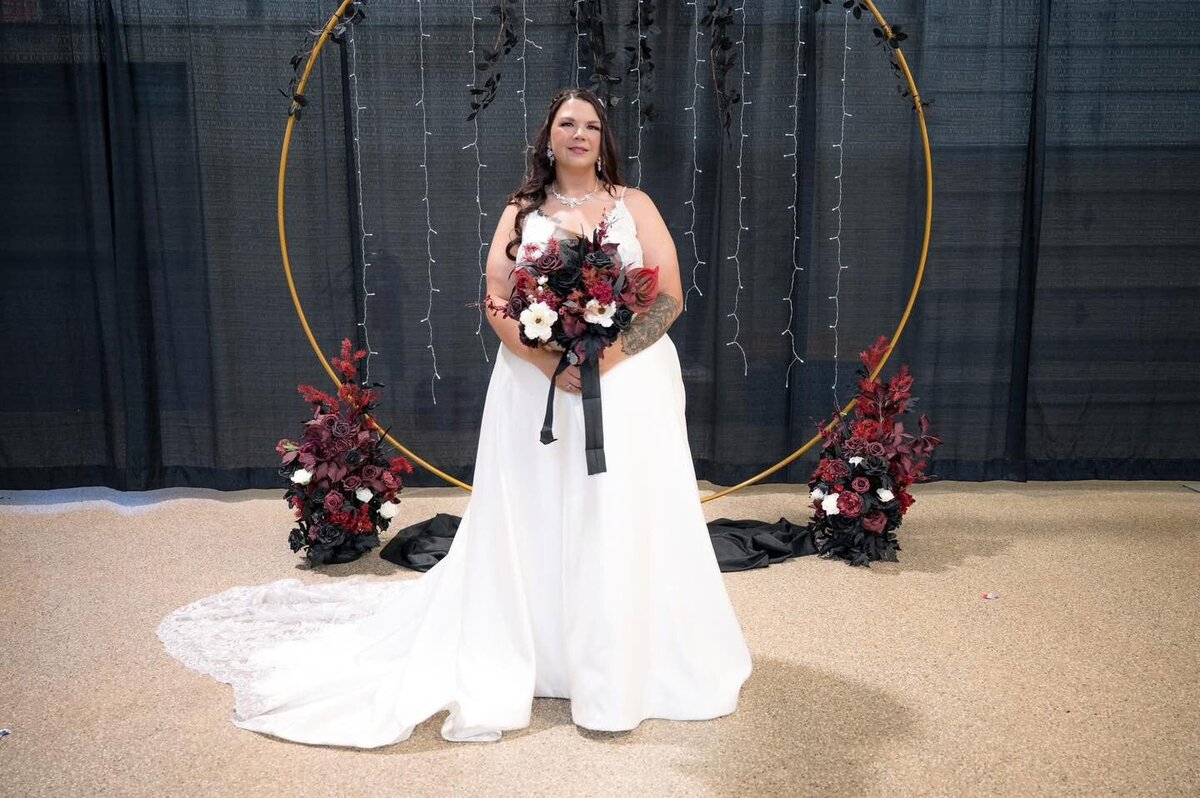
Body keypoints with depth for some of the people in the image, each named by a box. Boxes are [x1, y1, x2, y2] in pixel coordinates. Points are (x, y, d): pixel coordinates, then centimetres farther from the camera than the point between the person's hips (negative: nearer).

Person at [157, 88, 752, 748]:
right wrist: (551, 364, -16)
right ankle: (533, 659, 18)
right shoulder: (521, 212, 9)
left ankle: (626, 668, 14)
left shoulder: (635, 205, 8)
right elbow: (497, 304, 0)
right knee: (538, 527, 4)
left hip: (629, 381, 0)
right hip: (537, 387, 0)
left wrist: (609, 355, -15)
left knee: (626, 525, 0)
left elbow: (670, 298, 0)